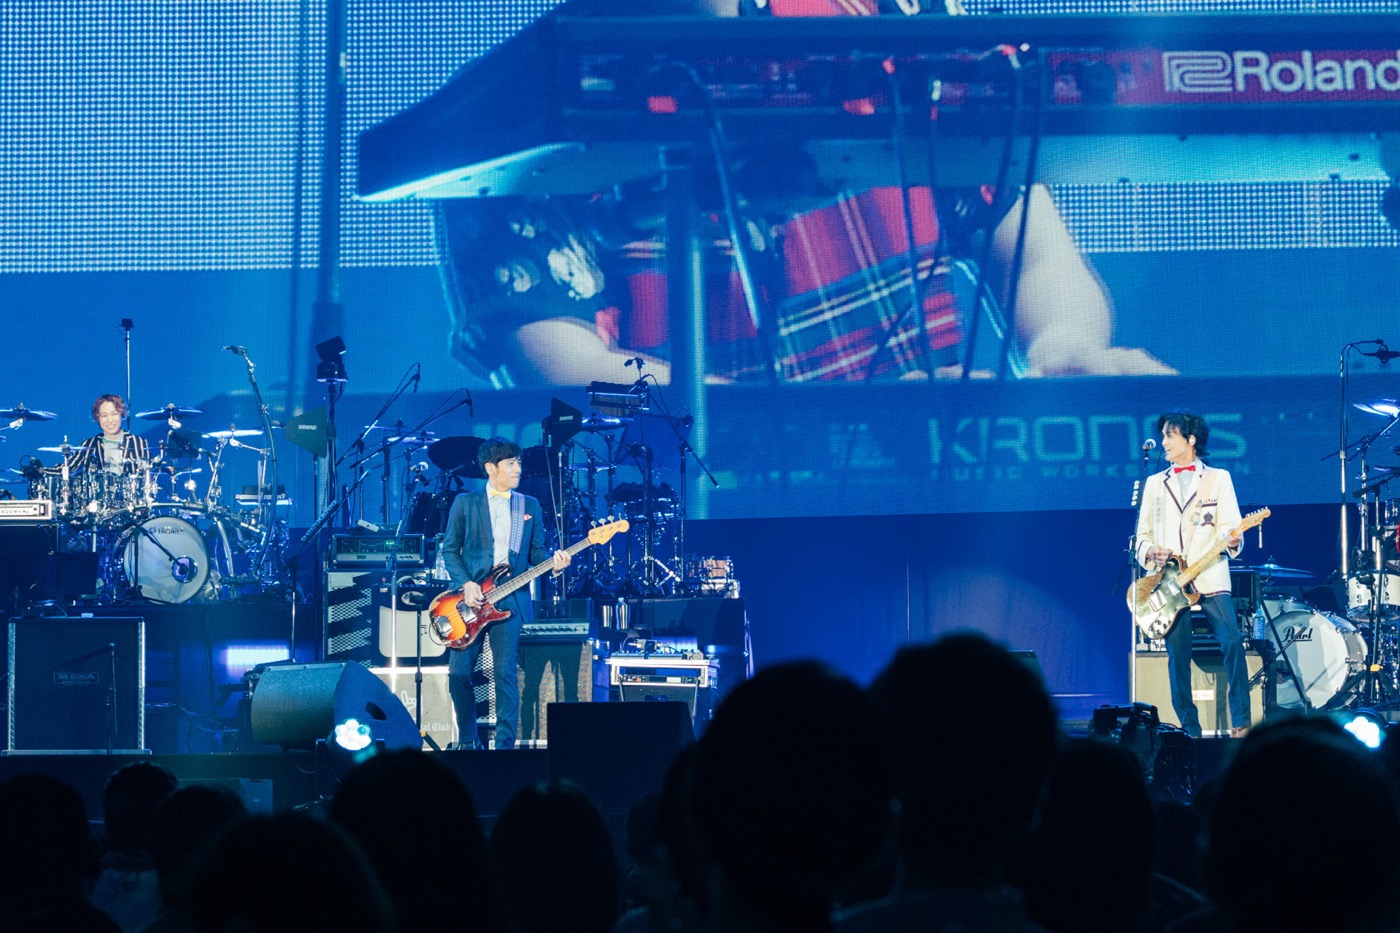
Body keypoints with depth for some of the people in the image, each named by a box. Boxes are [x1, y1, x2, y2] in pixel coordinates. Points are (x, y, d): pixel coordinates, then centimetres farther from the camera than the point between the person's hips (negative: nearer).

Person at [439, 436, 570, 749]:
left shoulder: (530, 506, 13)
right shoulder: (465, 503, 6)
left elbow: (535, 552, 11)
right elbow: (450, 550, 4)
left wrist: (553, 562, -11)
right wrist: (465, 584, -10)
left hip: (510, 600, 1)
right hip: (471, 597, -1)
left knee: (505, 674, -6)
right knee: (458, 671, -3)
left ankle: (505, 745, -3)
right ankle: (468, 740, 13)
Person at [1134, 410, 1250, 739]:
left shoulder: (1218, 478, 10)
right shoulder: (1155, 483, 18)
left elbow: (1230, 528, 2)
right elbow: (1142, 535, 17)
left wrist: (1232, 540, -21)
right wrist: (1149, 551, -5)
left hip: (1211, 579, -3)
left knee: (1232, 643, -18)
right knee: (1178, 658, -3)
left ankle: (1240, 723, -14)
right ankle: (1190, 730, 5)